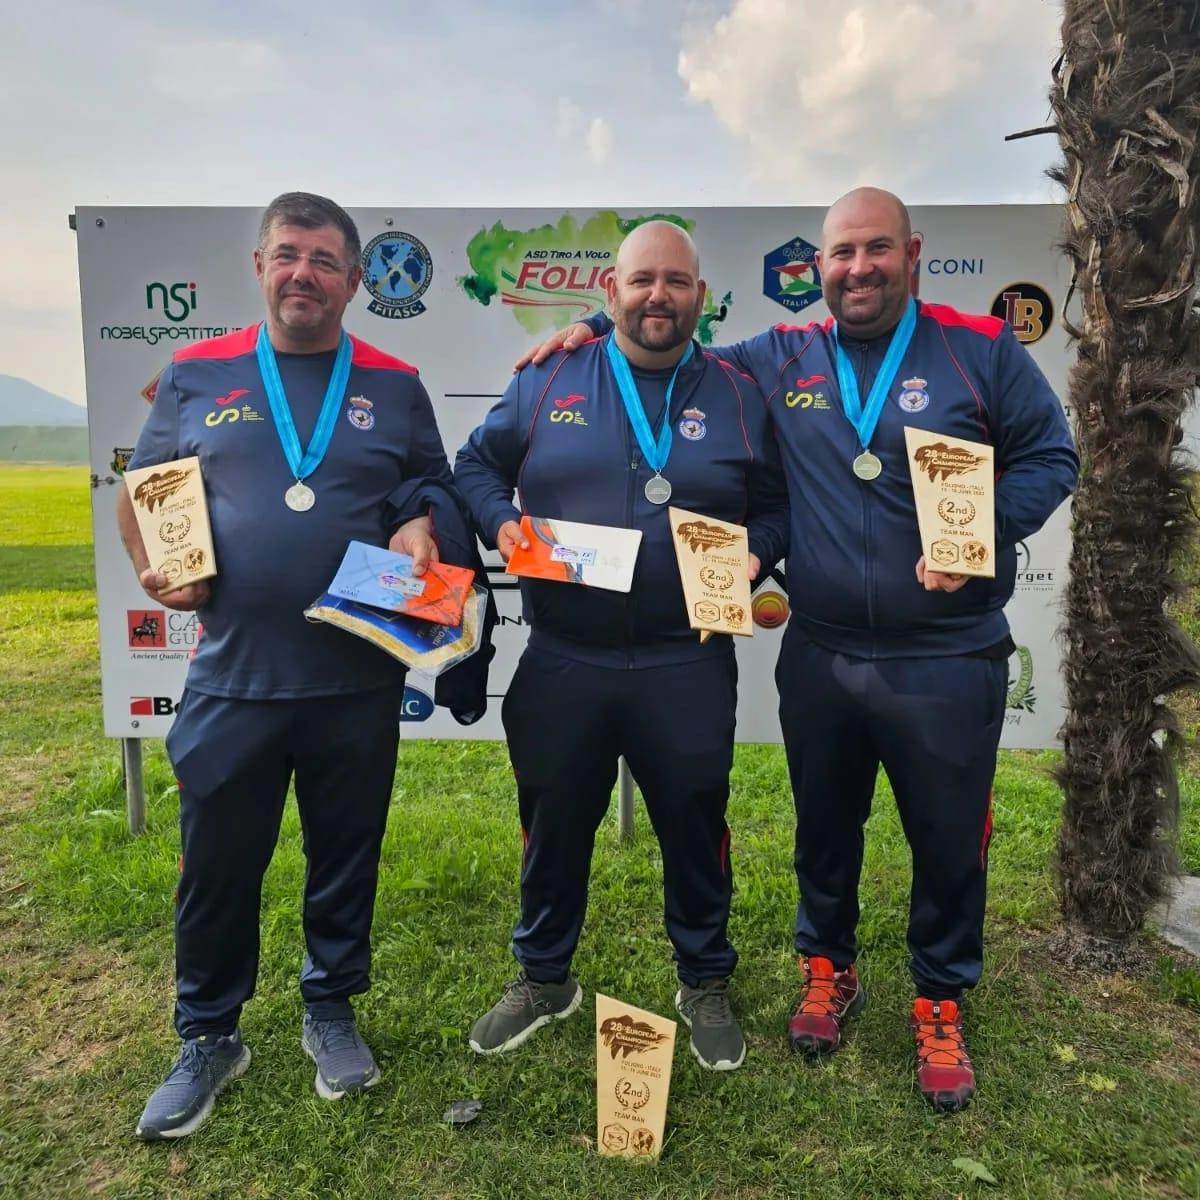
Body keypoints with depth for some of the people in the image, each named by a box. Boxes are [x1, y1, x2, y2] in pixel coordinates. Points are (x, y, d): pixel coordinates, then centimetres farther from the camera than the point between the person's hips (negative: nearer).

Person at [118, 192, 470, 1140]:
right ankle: (209, 1039, 34)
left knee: (347, 855, 14)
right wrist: (152, 569, -6)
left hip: (360, 679, 0)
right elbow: (142, 489, 11)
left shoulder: (394, 385, 6)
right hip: (232, 675, 0)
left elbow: (435, 490, 11)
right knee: (218, 865, 11)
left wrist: (421, 530, -11)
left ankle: (332, 1010, 37)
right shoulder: (195, 375, 6)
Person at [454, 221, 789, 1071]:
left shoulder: (739, 395, 4)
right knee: (554, 826, 15)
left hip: (686, 665, 0)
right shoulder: (549, 380, 4)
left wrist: (752, 556, -10)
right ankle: (544, 979, 39)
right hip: (562, 661, 1)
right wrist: (500, 521, -8)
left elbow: (777, 506, 10)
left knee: (695, 826, 12)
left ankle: (706, 984, 38)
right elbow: (477, 464, 11)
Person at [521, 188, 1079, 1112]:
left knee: (950, 840, 10)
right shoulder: (779, 359, 6)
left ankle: (941, 1007, 34)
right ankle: (828, 971, 42)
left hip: (948, 661, -2)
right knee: (825, 826, 18)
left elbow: (1050, 455, 0)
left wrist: (982, 535, -15)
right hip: (820, 656, 2)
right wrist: (599, 332, 5)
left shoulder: (982, 350, -1)